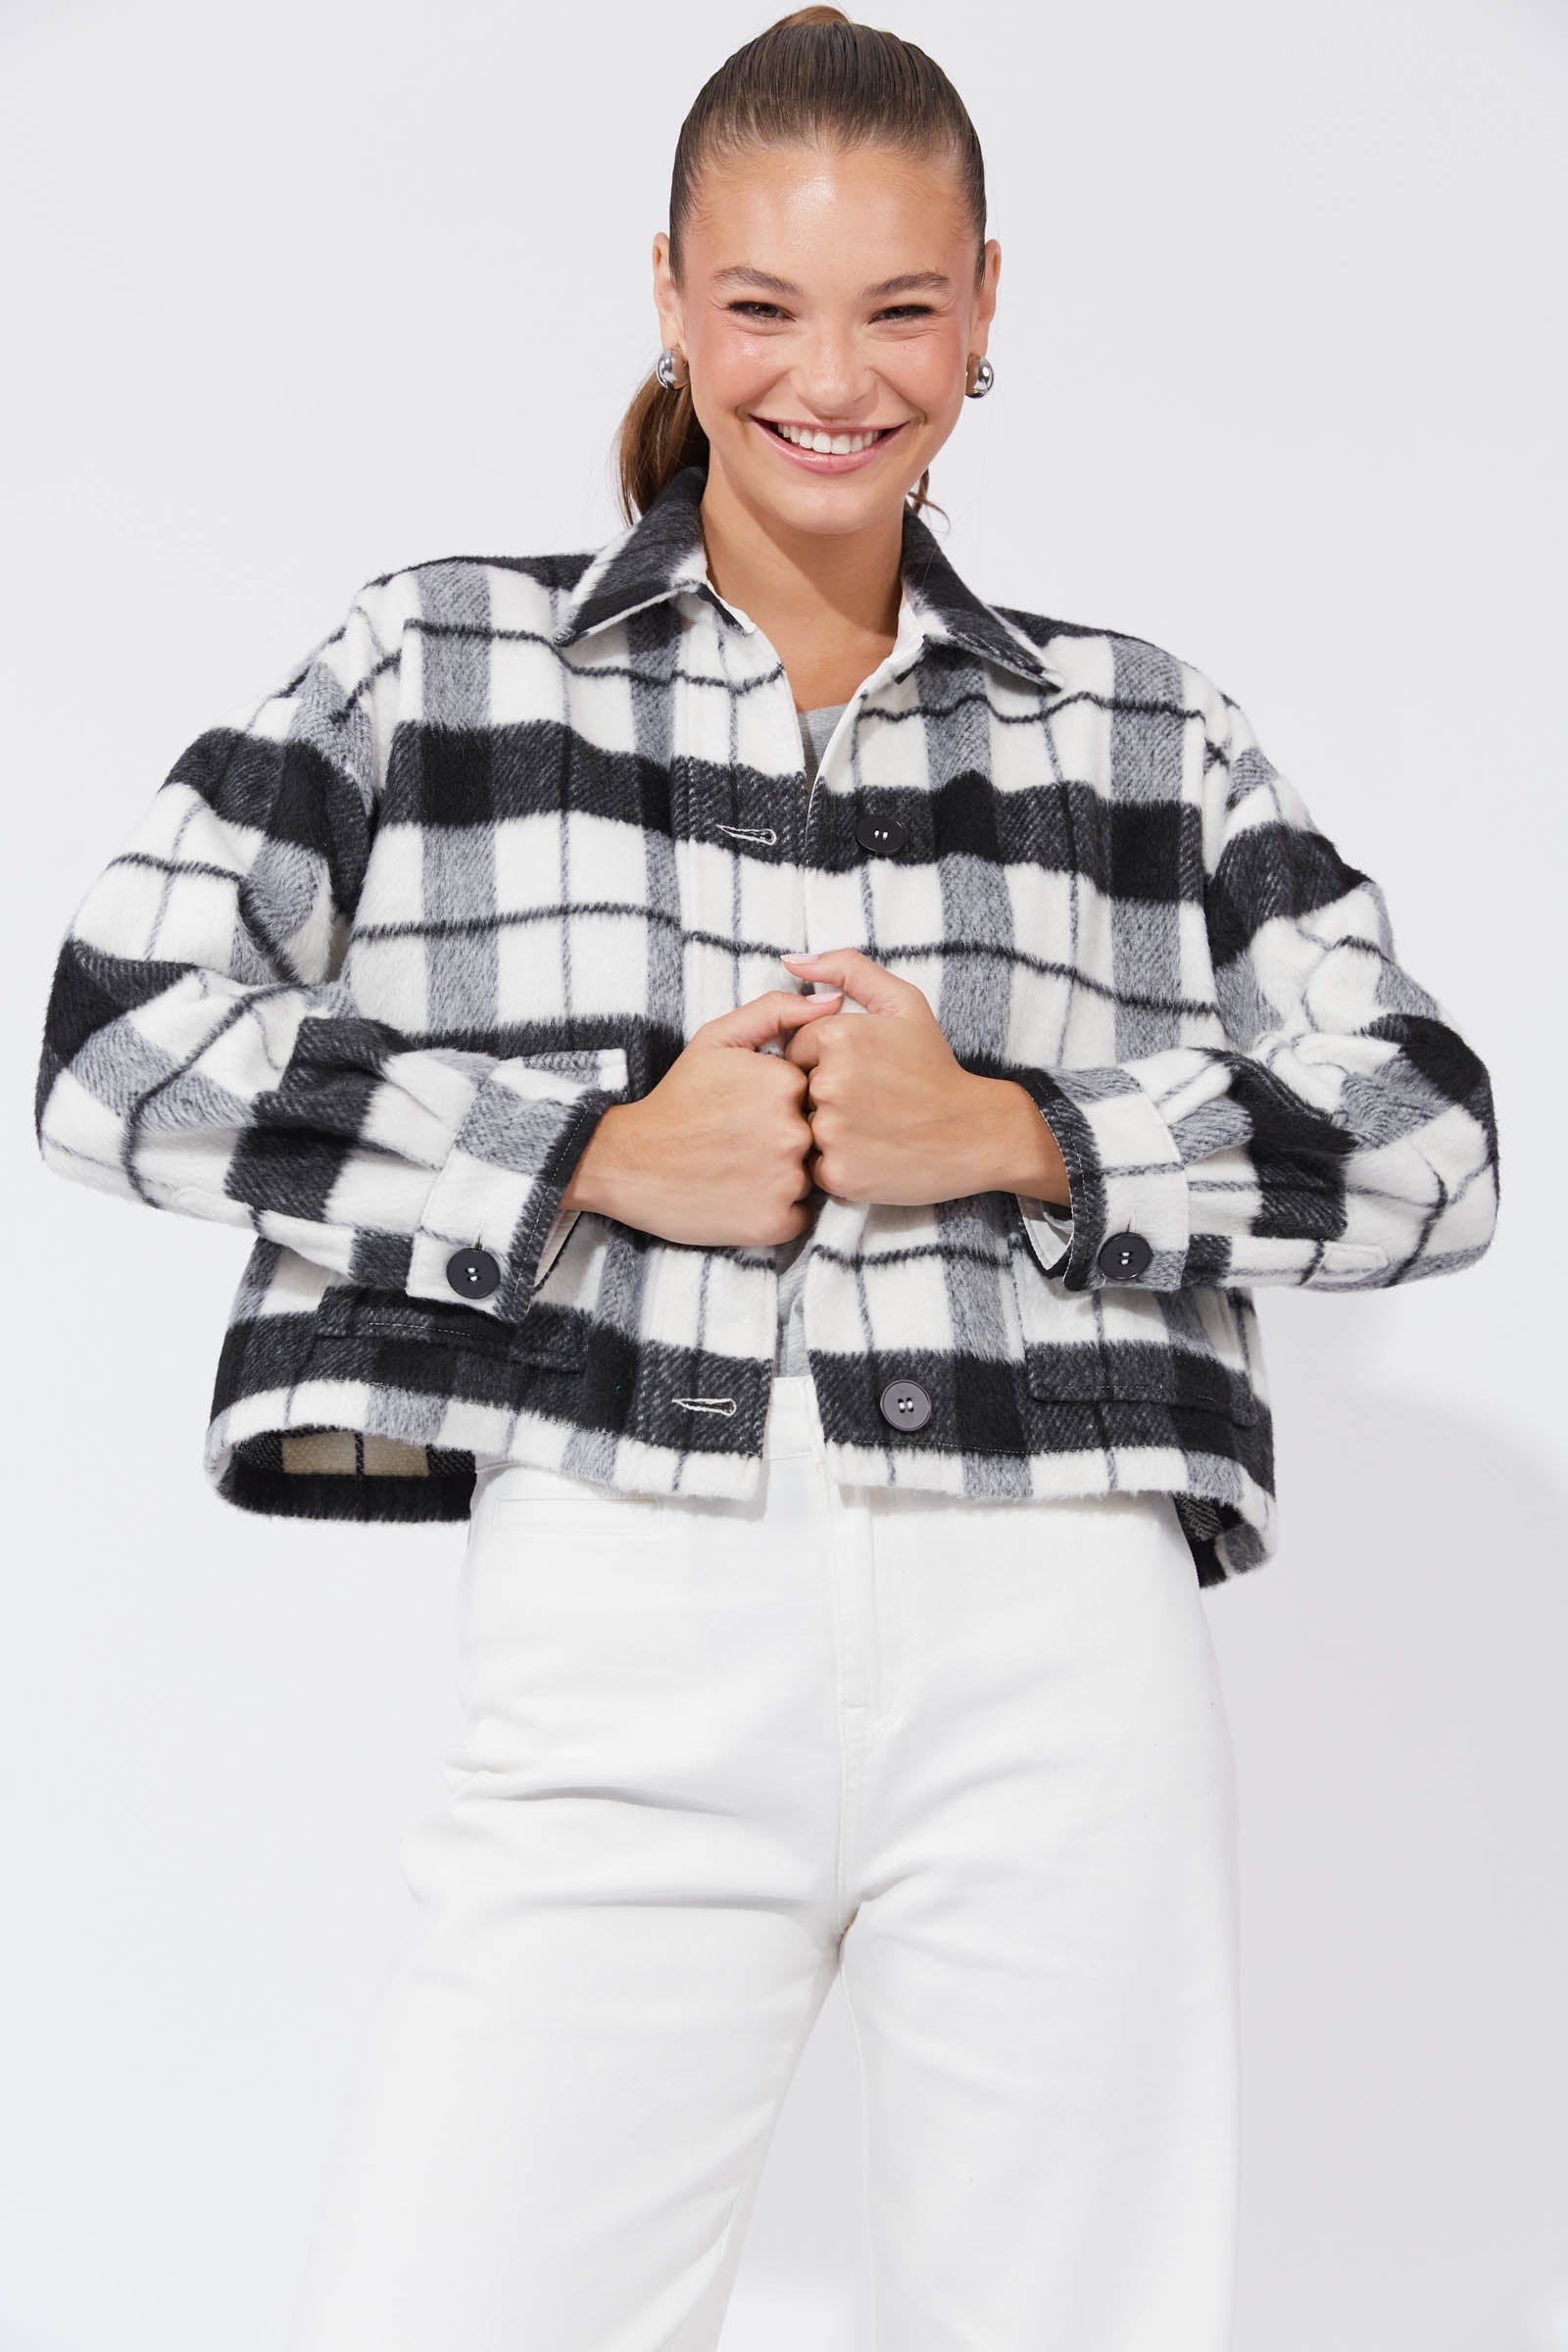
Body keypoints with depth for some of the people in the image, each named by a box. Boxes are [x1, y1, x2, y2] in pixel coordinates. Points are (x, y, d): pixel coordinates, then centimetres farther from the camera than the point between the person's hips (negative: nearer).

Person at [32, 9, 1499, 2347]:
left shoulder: (1144, 726, 13)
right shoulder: (446, 657, 10)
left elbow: (1431, 1143, 7)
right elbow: (116, 1040, 0)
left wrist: (1007, 1133, -8)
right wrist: (602, 1153, -8)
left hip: (1062, 1652, 2)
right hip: (623, 1645, -1)